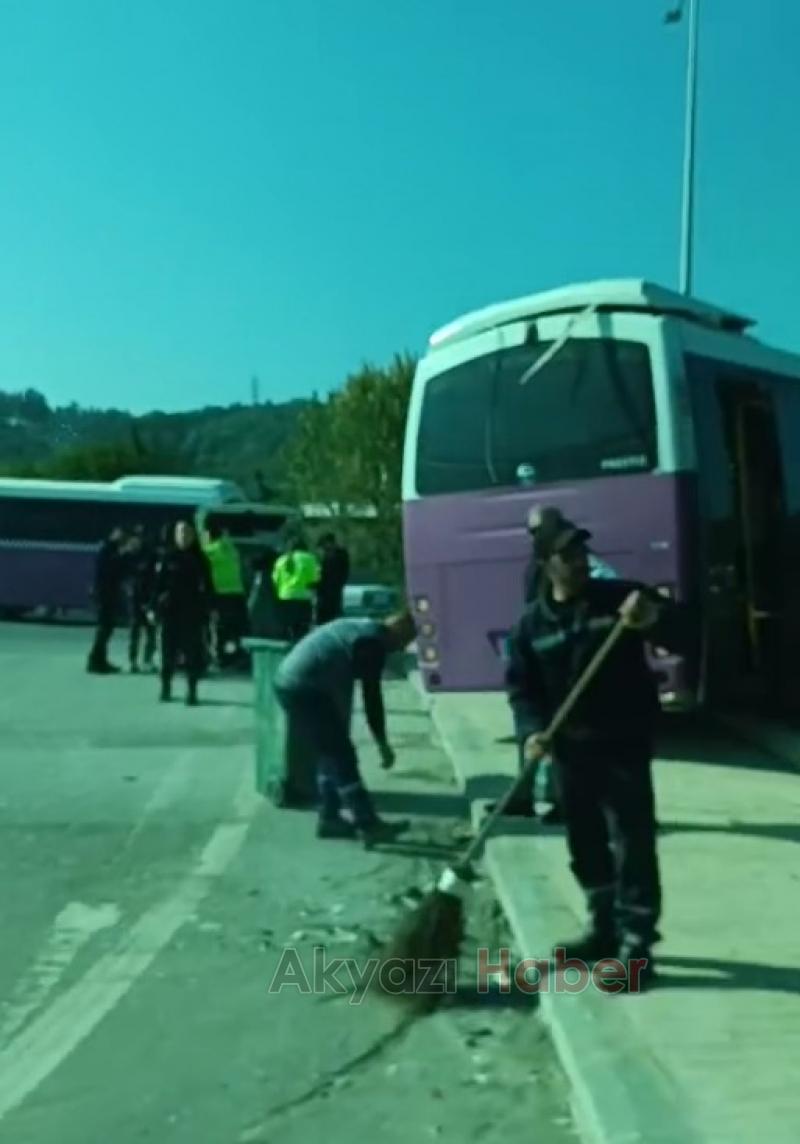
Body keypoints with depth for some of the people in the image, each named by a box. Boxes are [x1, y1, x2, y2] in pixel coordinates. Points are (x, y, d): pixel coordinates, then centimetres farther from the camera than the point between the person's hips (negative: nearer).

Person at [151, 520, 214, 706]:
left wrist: (209, 608, -3)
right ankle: (166, 687, 19)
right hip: (170, 610, 0)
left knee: (192, 651, -1)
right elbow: (158, 583, 0)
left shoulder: (199, 558, 3)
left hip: (192, 611, 0)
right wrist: (155, 607, -6)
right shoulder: (168, 557, 2)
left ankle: (192, 691, 4)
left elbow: (207, 586, 4)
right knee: (169, 650, 6)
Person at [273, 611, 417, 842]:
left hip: (289, 683, 10)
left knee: (331, 754, 18)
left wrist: (341, 729, 29)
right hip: (304, 690, -10)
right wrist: (383, 744, -1)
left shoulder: (360, 628, 19)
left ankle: (329, 819, 24)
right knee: (342, 757, -3)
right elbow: (372, 696, -9)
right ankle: (367, 824, 2)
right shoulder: (374, 641, -10)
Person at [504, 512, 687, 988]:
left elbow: (683, 633, -5)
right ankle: (605, 927, 31)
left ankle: (636, 943, 5)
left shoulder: (620, 596, -3)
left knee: (634, 841, -4)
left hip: (625, 744, -4)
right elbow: (521, 687, 4)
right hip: (571, 748, 4)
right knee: (584, 842, 14)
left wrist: (654, 617, -27)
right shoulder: (533, 623, 4)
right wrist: (532, 731, -14)